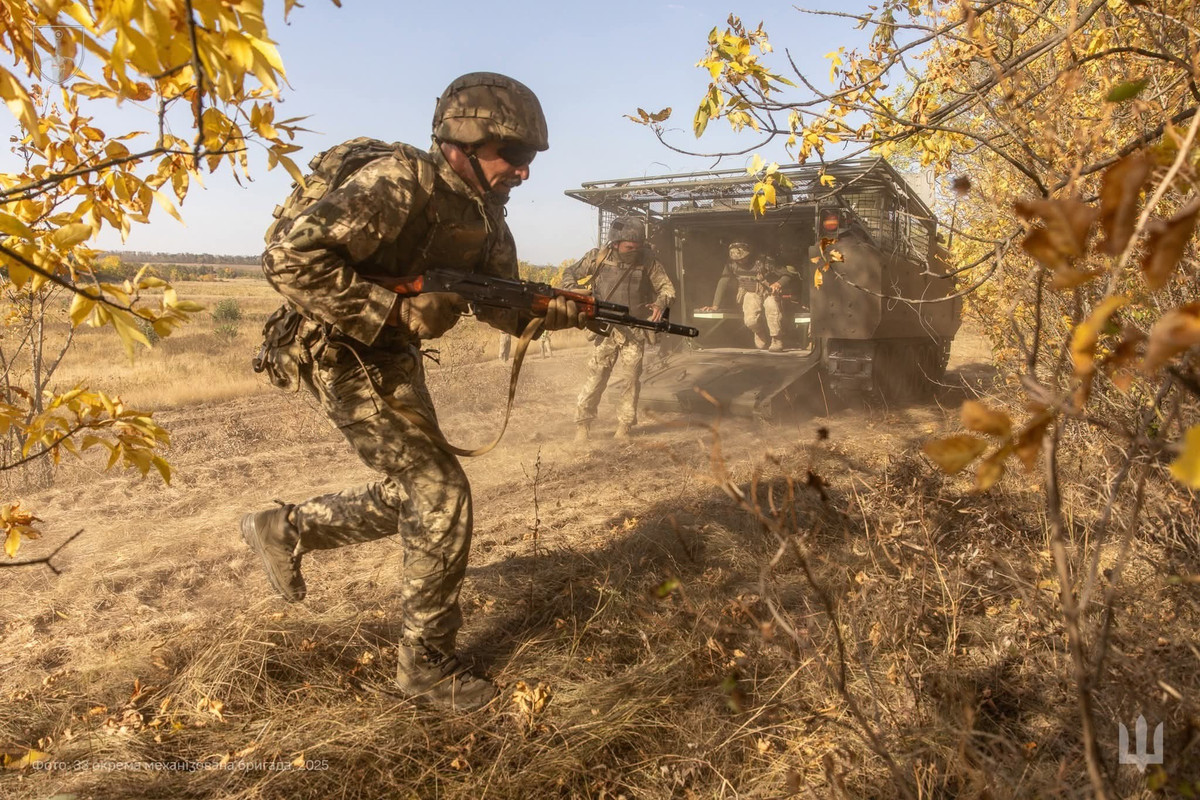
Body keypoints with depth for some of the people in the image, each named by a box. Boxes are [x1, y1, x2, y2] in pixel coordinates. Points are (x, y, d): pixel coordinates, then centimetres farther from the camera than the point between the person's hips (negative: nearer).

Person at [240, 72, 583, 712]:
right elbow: (290, 257, -32)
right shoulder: (402, 182, -24)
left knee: (407, 498, 15)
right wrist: (397, 311, -31)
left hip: (393, 355, 9)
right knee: (443, 498, -10)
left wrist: (566, 311, -10)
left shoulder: (482, 211, 3)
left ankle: (283, 528, 34)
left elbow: (502, 304, 8)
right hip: (344, 353, -9)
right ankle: (427, 665, 7)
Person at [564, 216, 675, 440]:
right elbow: (569, 275, 7)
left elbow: (666, 287, 4)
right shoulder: (598, 257, -5)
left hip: (634, 331, 1)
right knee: (595, 377, -3)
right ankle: (582, 425, 7)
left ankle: (624, 426, 14)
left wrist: (660, 303, -18)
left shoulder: (646, 261, -4)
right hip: (606, 329, -1)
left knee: (632, 378, 2)